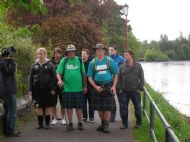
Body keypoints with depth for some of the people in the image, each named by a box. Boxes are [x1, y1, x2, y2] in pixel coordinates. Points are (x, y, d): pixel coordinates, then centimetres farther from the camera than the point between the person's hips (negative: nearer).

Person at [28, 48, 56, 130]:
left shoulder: (50, 65, 0)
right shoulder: (34, 65, 7)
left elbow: (54, 77, -2)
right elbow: (31, 78, 8)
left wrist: (53, 89, -9)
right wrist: (30, 89, 2)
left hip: (47, 89, -2)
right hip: (37, 89, 2)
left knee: (48, 106, 4)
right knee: (38, 106, 6)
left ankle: (47, 123, 15)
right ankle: (40, 123, 17)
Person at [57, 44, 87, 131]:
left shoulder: (79, 60, 5)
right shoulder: (63, 61, 3)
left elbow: (83, 74, 9)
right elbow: (58, 72, -1)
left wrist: (85, 86, 8)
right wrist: (59, 80, -22)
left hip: (78, 88, 0)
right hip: (67, 88, 0)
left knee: (79, 107, 5)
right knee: (69, 107, 6)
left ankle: (80, 123, 18)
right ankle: (70, 123, 18)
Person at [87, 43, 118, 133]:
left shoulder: (110, 61, 0)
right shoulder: (92, 63, 4)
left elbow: (115, 74, 4)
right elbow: (90, 77, 5)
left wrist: (114, 86, -6)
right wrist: (95, 86, -9)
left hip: (108, 87, -2)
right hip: (97, 87, 2)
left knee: (108, 107, -2)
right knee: (99, 107, 8)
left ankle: (106, 124, 10)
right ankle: (102, 123, 25)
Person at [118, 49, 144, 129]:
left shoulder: (138, 66, 2)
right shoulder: (122, 66, 5)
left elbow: (141, 78, 2)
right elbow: (119, 78, 8)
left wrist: (140, 88, -5)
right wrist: (120, 88, 0)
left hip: (135, 91, -1)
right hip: (124, 92, 1)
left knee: (137, 107, 7)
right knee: (123, 108, 1)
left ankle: (138, 123, 23)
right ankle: (125, 123, 13)